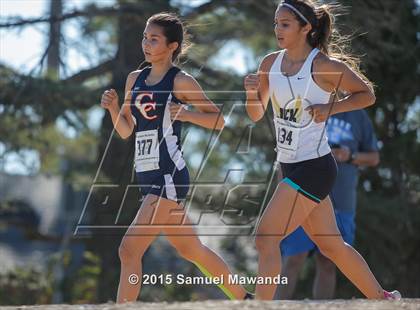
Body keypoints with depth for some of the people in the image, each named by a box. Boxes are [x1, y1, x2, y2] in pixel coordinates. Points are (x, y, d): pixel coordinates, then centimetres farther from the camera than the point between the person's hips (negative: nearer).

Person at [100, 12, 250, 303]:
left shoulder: (181, 81, -7)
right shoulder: (135, 79, 13)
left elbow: (219, 120, -3)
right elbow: (126, 131, 17)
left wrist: (186, 114, -19)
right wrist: (113, 107, -1)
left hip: (169, 176, -8)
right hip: (147, 177, 8)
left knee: (129, 251, -16)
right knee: (193, 251, 19)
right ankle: (242, 299, 35)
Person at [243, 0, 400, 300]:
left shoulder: (324, 65, -14)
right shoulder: (271, 63, 5)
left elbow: (368, 95, -5)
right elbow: (256, 114, 11)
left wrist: (330, 108, -18)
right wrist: (252, 92, -9)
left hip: (314, 167, -8)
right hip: (290, 165, 8)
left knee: (265, 238, -14)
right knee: (331, 244, 17)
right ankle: (382, 298, 32)